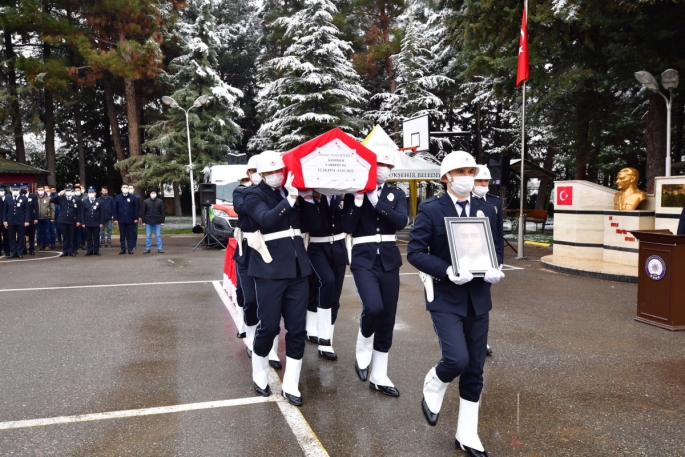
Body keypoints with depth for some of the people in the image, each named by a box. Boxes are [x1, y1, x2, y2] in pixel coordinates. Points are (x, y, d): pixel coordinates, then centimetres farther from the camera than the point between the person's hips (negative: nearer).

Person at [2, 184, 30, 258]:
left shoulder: (24, 198, 2)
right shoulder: (7, 198, 7)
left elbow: (27, 210, 0)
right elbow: (4, 210, 9)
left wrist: (26, 221, -7)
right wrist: (4, 220, 2)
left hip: (21, 222, -2)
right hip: (10, 222, 2)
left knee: (21, 238, 4)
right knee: (12, 238, 6)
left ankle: (20, 253, 10)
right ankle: (13, 252, 11)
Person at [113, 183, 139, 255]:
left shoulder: (133, 197, 2)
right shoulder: (117, 197, 5)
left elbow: (136, 208, 2)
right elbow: (115, 209, 5)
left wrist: (136, 218, -4)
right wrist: (115, 218, -1)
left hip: (130, 220, -1)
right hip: (121, 220, 1)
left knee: (130, 235, 2)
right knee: (122, 235, 6)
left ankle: (130, 249, 8)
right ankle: (123, 249, 11)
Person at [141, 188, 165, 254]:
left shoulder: (160, 201, 2)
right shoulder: (146, 201, 2)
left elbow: (162, 212, 2)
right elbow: (143, 212, 3)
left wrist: (162, 221, -2)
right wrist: (143, 221, -1)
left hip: (157, 222, 0)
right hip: (148, 222, 0)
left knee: (158, 236, 3)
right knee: (148, 236, 6)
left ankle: (159, 249, 7)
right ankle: (147, 249, 12)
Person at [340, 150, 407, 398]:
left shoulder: (397, 195, 9)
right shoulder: (354, 194, 3)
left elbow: (401, 221, -10)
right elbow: (347, 227, -9)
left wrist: (376, 200, -15)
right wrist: (358, 199, -15)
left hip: (389, 260, 3)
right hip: (364, 259, -3)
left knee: (387, 319, 6)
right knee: (373, 307, -26)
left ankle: (379, 377, 20)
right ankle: (363, 349, 6)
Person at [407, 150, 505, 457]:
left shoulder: (486, 210, 8)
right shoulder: (431, 209, -6)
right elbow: (415, 252, -10)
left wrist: (495, 269, -9)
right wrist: (447, 270, -23)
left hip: (478, 299, 5)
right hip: (445, 298, -4)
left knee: (474, 370, 9)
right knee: (457, 359, -19)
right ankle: (433, 388, 17)